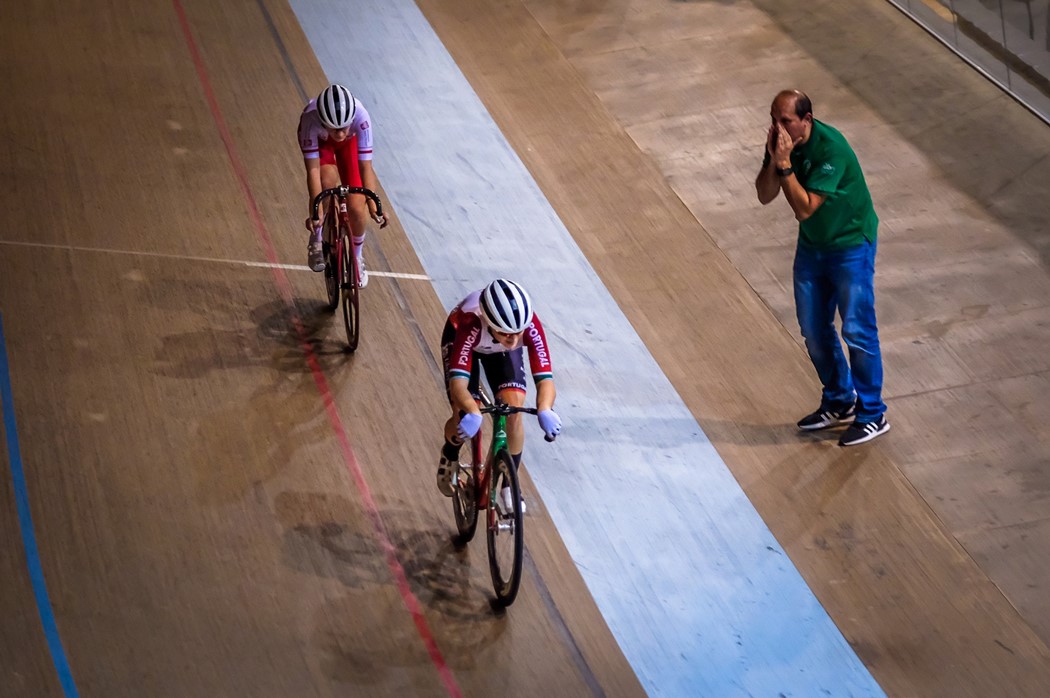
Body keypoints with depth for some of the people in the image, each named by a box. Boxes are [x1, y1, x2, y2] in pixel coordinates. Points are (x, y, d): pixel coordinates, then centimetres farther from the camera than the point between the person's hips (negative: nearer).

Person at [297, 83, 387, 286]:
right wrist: (315, 209, -44)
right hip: (319, 140, -1)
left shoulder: (360, 116, -41)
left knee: (357, 208, -7)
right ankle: (317, 241, -6)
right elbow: (313, 170, -39)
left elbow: (366, 168, -38)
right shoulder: (310, 118, -42)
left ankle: (356, 259, 23)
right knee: (328, 181, -32)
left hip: (350, 142, 1)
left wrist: (373, 206, -44)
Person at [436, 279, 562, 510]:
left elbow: (545, 378, -44)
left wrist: (544, 410, -64)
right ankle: (449, 457, 23)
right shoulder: (471, 324, -45)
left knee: (514, 408, -17)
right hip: (459, 338, -2)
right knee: (465, 419, -13)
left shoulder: (530, 325, -40)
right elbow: (457, 381, -51)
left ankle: (509, 485, 2)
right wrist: (472, 413, -70)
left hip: (501, 350, 2)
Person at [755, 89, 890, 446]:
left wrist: (785, 164, -34)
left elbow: (804, 208, -31)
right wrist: (773, 159, -23)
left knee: (857, 330, -2)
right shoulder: (782, 141, -8)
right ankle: (839, 401, 33)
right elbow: (765, 196, -7)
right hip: (811, 245, 7)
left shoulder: (831, 149, -30)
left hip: (850, 245, -7)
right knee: (814, 330, 14)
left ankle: (872, 415, 11)